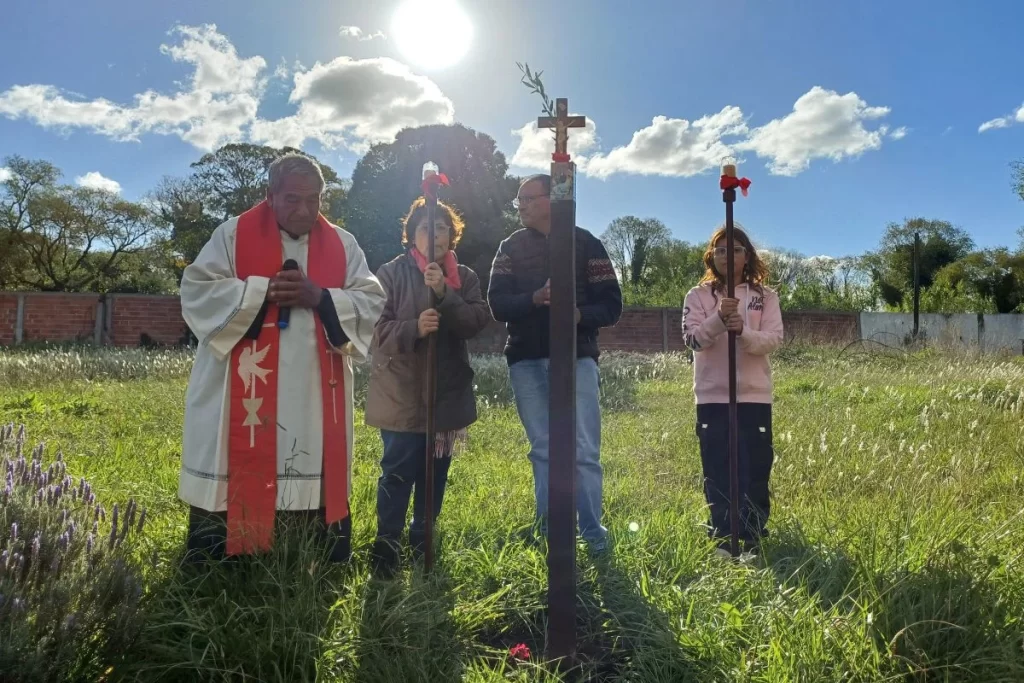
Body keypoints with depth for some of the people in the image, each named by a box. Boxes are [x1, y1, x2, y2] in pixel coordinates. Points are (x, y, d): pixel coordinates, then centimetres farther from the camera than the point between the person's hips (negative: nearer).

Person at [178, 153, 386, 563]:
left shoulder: (342, 245, 9)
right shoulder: (233, 235, 3)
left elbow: (372, 303, 3)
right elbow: (197, 290, -5)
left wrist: (320, 297, -13)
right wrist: (264, 291, -14)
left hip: (316, 398, 2)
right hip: (243, 393, -2)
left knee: (317, 491, 6)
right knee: (234, 488, 3)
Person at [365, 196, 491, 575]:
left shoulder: (464, 277, 8)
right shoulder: (391, 273, -3)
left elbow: (477, 321, -8)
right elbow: (377, 328, -9)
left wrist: (444, 293, -22)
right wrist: (414, 328, -27)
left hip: (448, 393, 4)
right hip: (401, 392, -4)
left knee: (435, 473, 13)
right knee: (398, 473, -4)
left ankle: (423, 542, 29)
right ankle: (386, 545, 11)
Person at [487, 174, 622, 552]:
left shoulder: (585, 243, 4)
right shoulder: (510, 247, 9)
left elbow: (611, 305, 1)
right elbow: (497, 304, -3)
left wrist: (579, 313, -19)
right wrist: (535, 298, -21)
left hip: (577, 358, -2)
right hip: (527, 362, 2)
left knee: (584, 451, -1)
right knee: (543, 450, 8)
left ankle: (593, 531, 11)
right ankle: (549, 532, 18)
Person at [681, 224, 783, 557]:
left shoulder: (765, 296, 5)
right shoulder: (697, 296, 4)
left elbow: (774, 339, -7)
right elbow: (692, 339, -9)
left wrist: (742, 331, -26)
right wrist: (719, 319, -27)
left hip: (755, 396, 0)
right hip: (712, 397, 0)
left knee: (755, 471, 3)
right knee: (717, 472, 4)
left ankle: (752, 540, 17)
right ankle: (723, 540, 17)